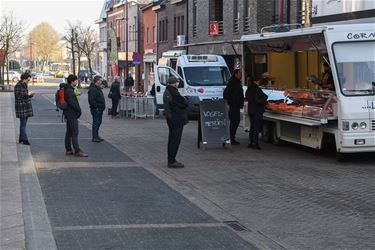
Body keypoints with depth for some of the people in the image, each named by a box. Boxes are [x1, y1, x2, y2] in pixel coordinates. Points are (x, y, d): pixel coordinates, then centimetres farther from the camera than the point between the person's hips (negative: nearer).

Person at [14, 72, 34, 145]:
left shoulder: (24, 85, 15)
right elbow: (18, 96, -19)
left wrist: (30, 95, 4)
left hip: (26, 107, 9)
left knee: (23, 123, 12)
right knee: (23, 124, -9)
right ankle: (24, 140, -9)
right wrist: (27, 94, -18)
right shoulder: (18, 86, -12)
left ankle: (21, 139, 18)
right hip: (21, 108, -9)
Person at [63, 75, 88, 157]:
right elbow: (72, 103, -23)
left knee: (69, 133, 12)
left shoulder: (68, 89, 15)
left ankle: (68, 150, 16)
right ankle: (77, 151, -9)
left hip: (69, 114, 11)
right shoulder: (69, 91, -17)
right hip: (72, 114, -11)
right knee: (75, 133, -9)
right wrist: (79, 110, -12)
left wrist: (78, 110, 12)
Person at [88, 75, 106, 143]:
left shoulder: (98, 88, 17)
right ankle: (94, 137, -1)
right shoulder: (93, 89, -17)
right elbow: (92, 100, -24)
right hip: (96, 109, -10)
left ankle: (96, 135, 25)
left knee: (99, 122, 16)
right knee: (95, 122, -5)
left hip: (100, 109, 10)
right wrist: (96, 107, -22)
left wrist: (102, 106, 18)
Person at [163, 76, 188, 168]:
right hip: (177, 119, -10)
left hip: (171, 118, 10)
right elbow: (184, 104, -16)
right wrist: (184, 99, 3)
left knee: (172, 139, 16)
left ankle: (171, 160, 24)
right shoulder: (174, 93, -21)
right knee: (175, 140, -6)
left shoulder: (166, 92, 11)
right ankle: (172, 161, -6)